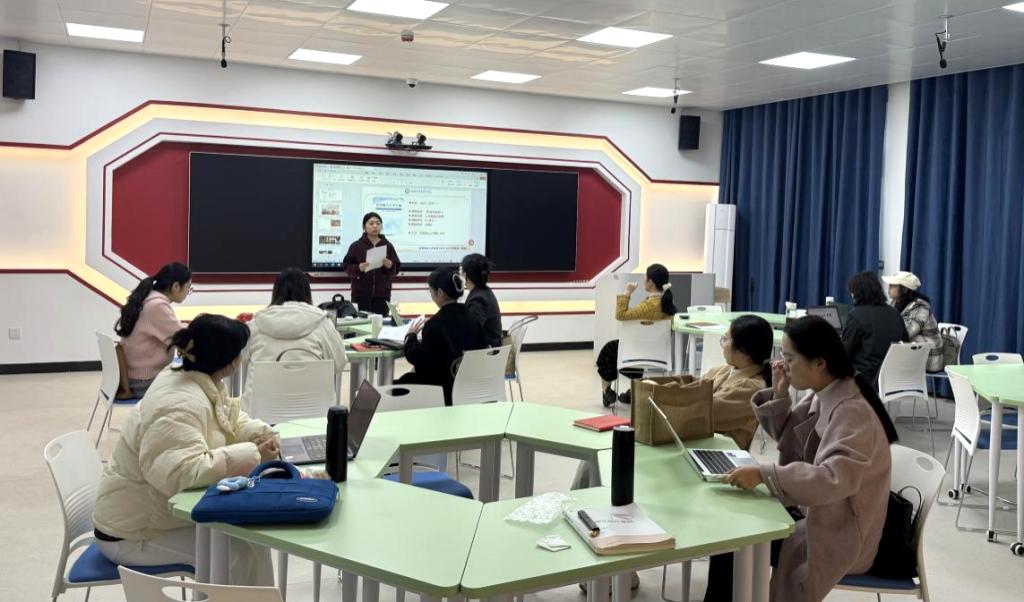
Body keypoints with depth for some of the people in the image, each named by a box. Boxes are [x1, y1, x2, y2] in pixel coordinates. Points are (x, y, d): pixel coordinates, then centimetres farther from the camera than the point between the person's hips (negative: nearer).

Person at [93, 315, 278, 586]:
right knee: (239, 550, -17)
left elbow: (232, 419, 16)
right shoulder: (182, 406, -30)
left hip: (168, 511, 9)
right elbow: (181, 474, -41)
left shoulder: (202, 383, 0)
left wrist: (260, 434, -5)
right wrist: (250, 455, -34)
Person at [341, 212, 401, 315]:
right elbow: (346, 266, 1)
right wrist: (359, 268, -17)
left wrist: (390, 266, -14)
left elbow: (396, 269, 8)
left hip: (382, 294, 1)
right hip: (361, 294, -1)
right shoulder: (356, 246, 1)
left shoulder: (388, 245, 5)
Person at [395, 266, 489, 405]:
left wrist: (411, 336, 2)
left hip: (443, 387, -7)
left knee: (397, 384, 13)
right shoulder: (472, 319, -2)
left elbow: (416, 358, -17)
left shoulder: (435, 324, -21)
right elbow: (482, 348, 7)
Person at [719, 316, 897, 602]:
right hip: (817, 510, 8)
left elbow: (834, 479, -39)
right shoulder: (822, 396, 0)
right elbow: (791, 442, 11)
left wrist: (764, 474, -42)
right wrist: (779, 396, -5)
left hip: (841, 530, -8)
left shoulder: (852, 412, -27)